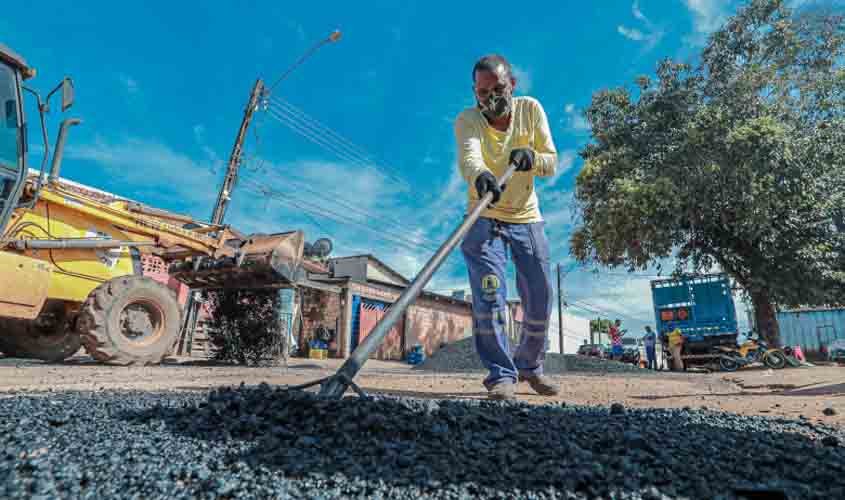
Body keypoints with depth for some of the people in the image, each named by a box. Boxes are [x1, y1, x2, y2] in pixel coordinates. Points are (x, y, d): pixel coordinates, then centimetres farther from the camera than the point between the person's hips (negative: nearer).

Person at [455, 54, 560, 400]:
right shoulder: (467, 119, -13)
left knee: (540, 301, 5)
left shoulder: (530, 109, -4)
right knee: (489, 295, -17)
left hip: (527, 219, 3)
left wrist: (533, 158, -30)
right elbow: (468, 156, -35)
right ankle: (501, 375, -4)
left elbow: (552, 164, -7)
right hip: (484, 220, -3)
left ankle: (530, 365, 28)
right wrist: (480, 175, -58)